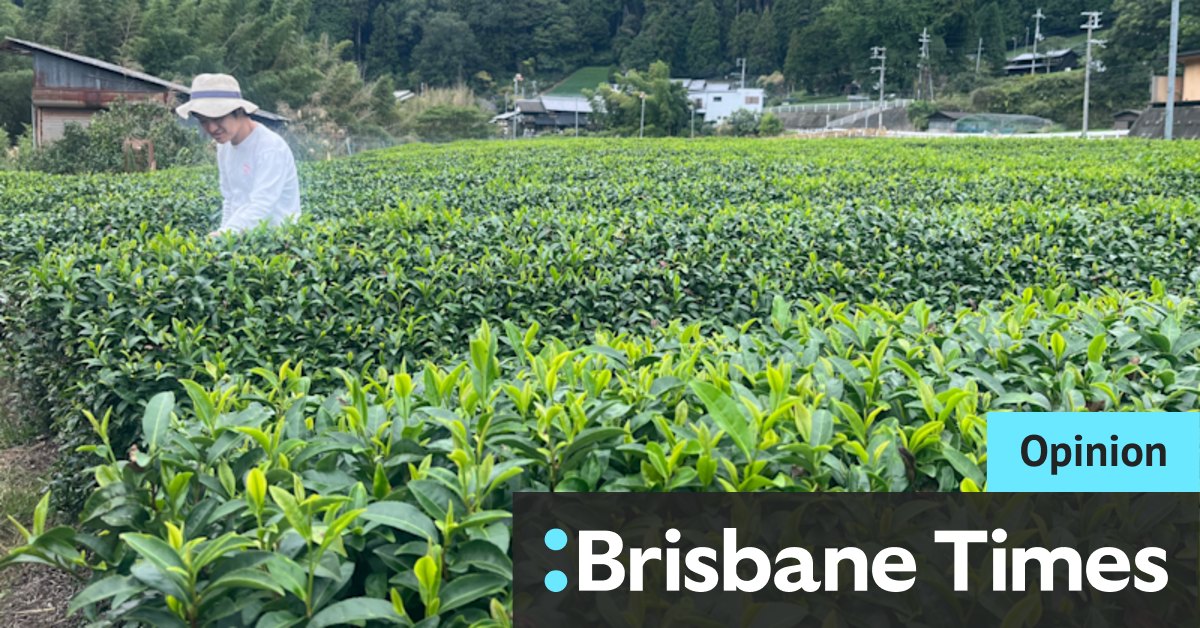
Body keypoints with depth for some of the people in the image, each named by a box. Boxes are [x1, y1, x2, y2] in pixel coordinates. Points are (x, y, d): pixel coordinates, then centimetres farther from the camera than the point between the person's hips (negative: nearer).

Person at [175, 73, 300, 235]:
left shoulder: (271, 147, -14)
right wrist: (224, 233, 5)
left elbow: (261, 206, -23)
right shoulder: (224, 147, 11)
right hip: (240, 235, 7)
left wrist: (222, 235, -33)